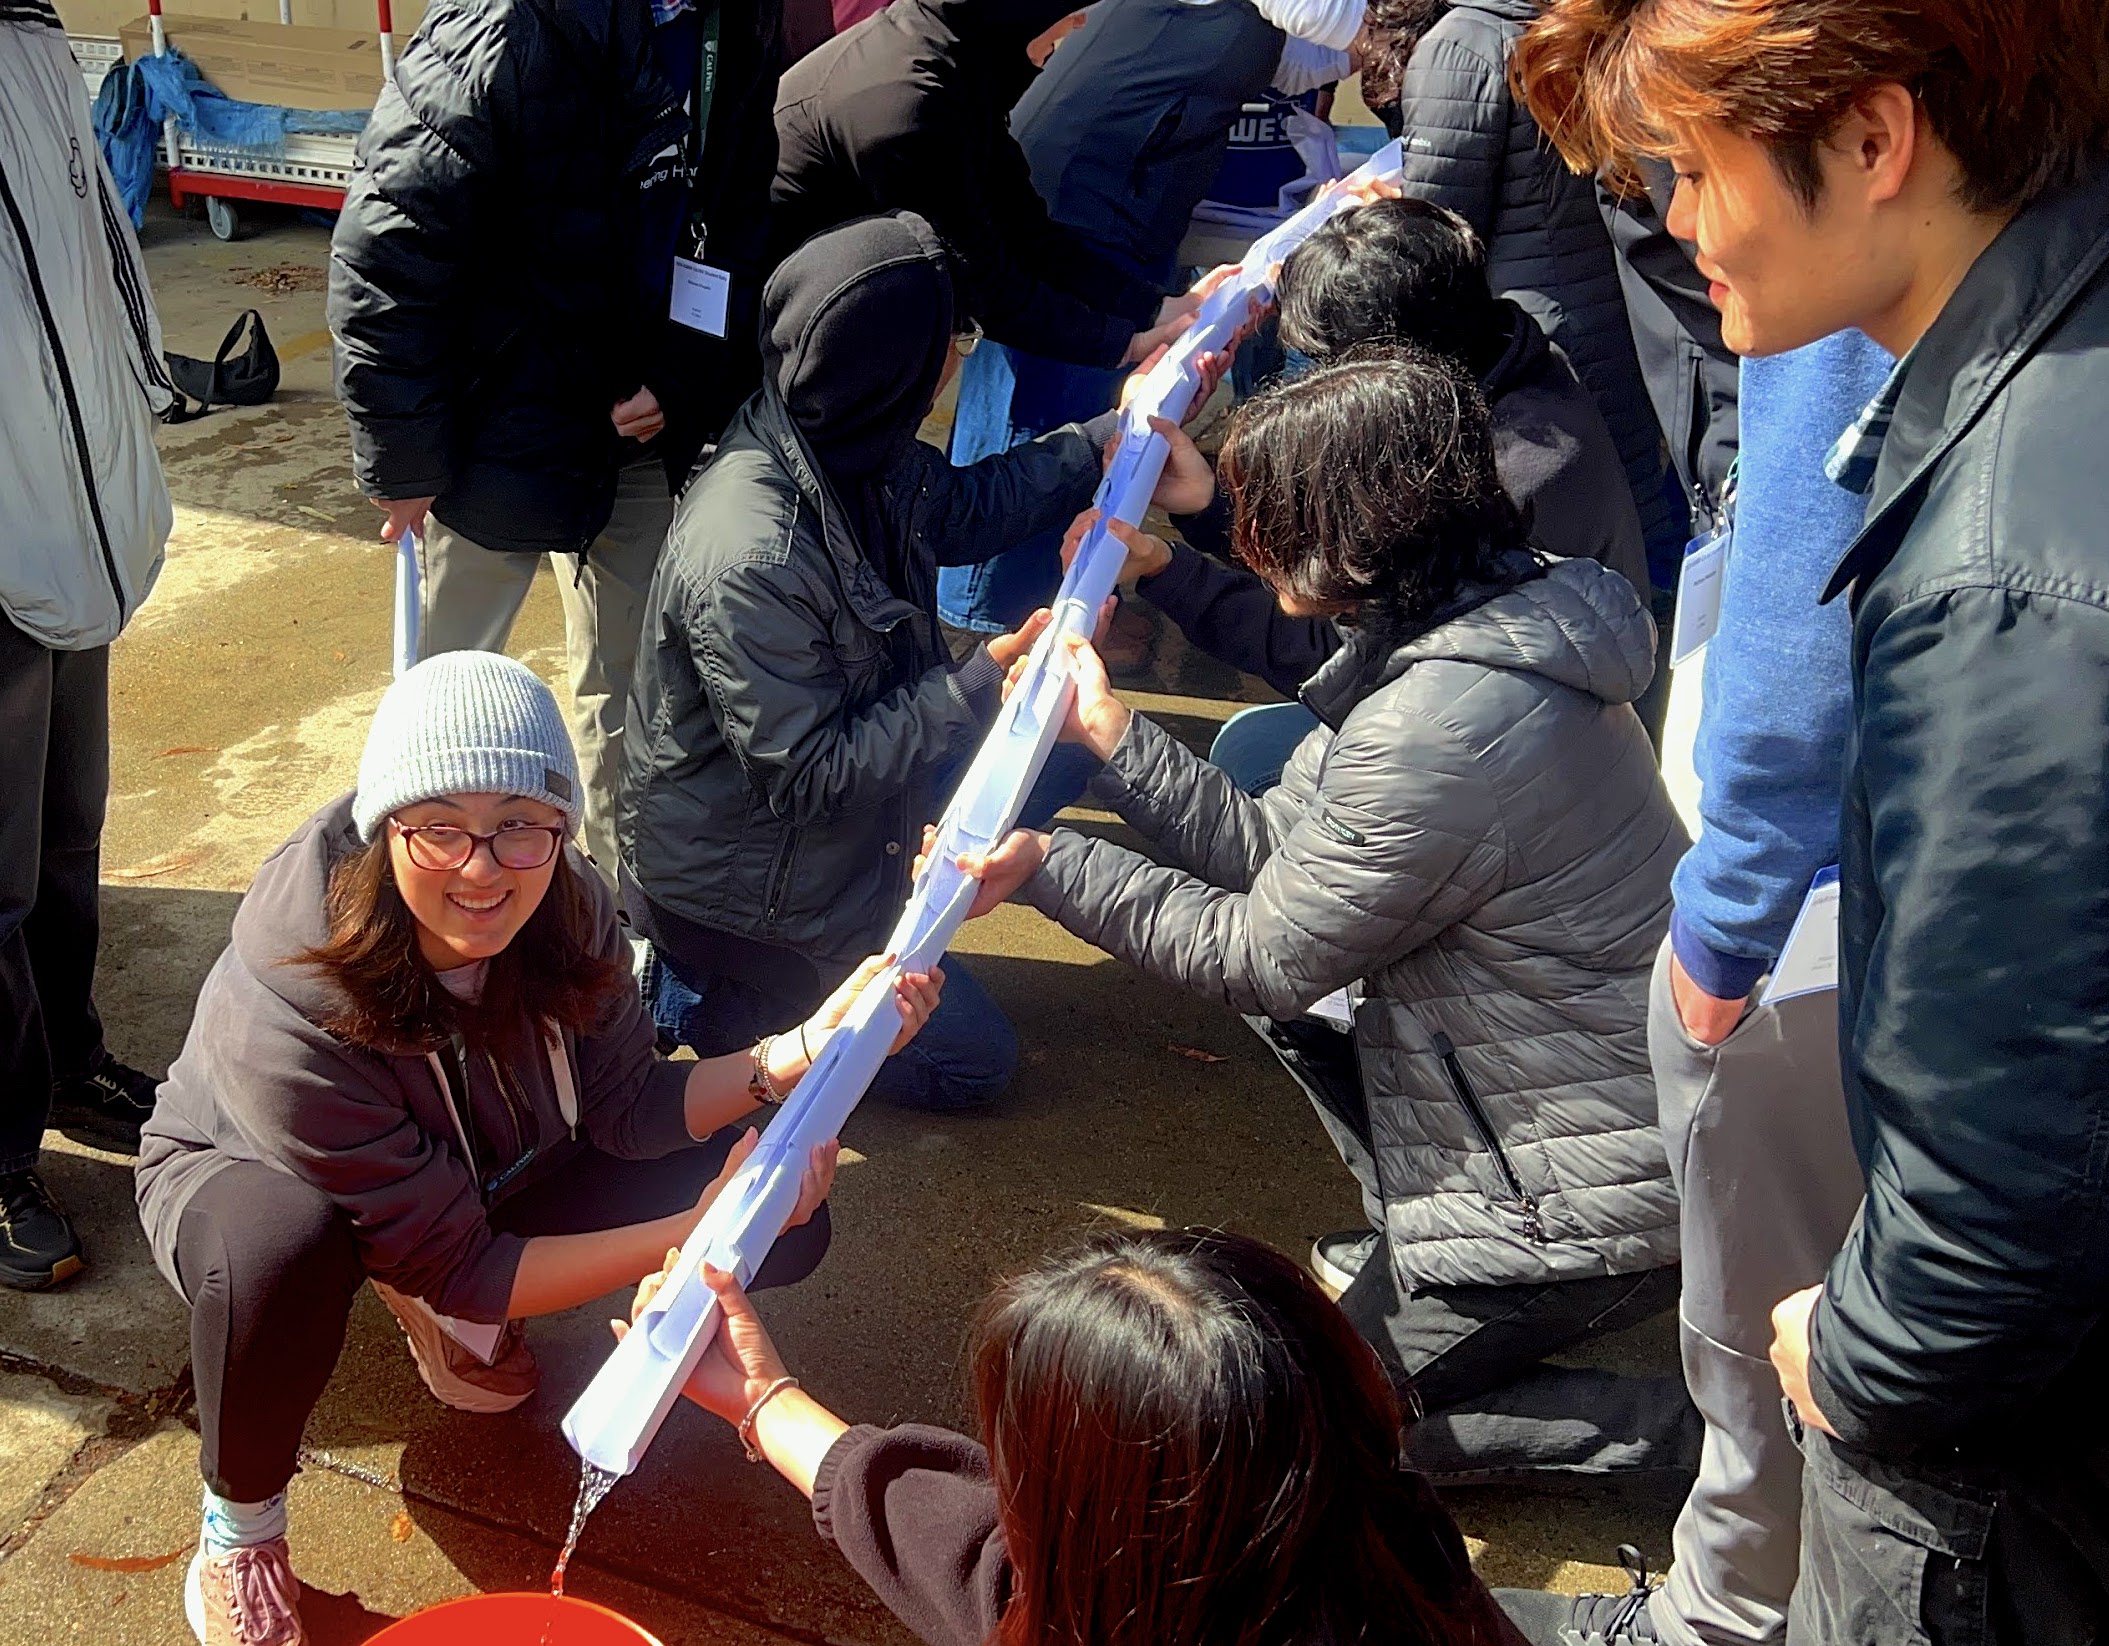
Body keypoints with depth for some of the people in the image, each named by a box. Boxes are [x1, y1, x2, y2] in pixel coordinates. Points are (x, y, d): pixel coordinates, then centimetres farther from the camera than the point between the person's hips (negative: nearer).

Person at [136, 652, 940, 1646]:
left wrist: (800, 1051, -31)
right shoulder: (287, 1015, -38)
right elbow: (457, 1265, -30)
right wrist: (700, 1231, -37)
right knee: (284, 1249, -43)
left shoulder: (563, 915, -24)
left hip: (479, 1174, 5)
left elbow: (628, 1110, -14)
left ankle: (444, 1314, 10)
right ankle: (238, 1527, -10)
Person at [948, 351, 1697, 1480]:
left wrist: (1049, 867, -11)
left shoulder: (1439, 727, -30)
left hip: (1600, 1190, -9)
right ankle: (1415, 1242, 21)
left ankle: (1697, 1425, 5)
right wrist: (1111, 734, -1)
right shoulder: (1471, 621, 0)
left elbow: (1265, 955, -17)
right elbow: (1278, 858, 2)